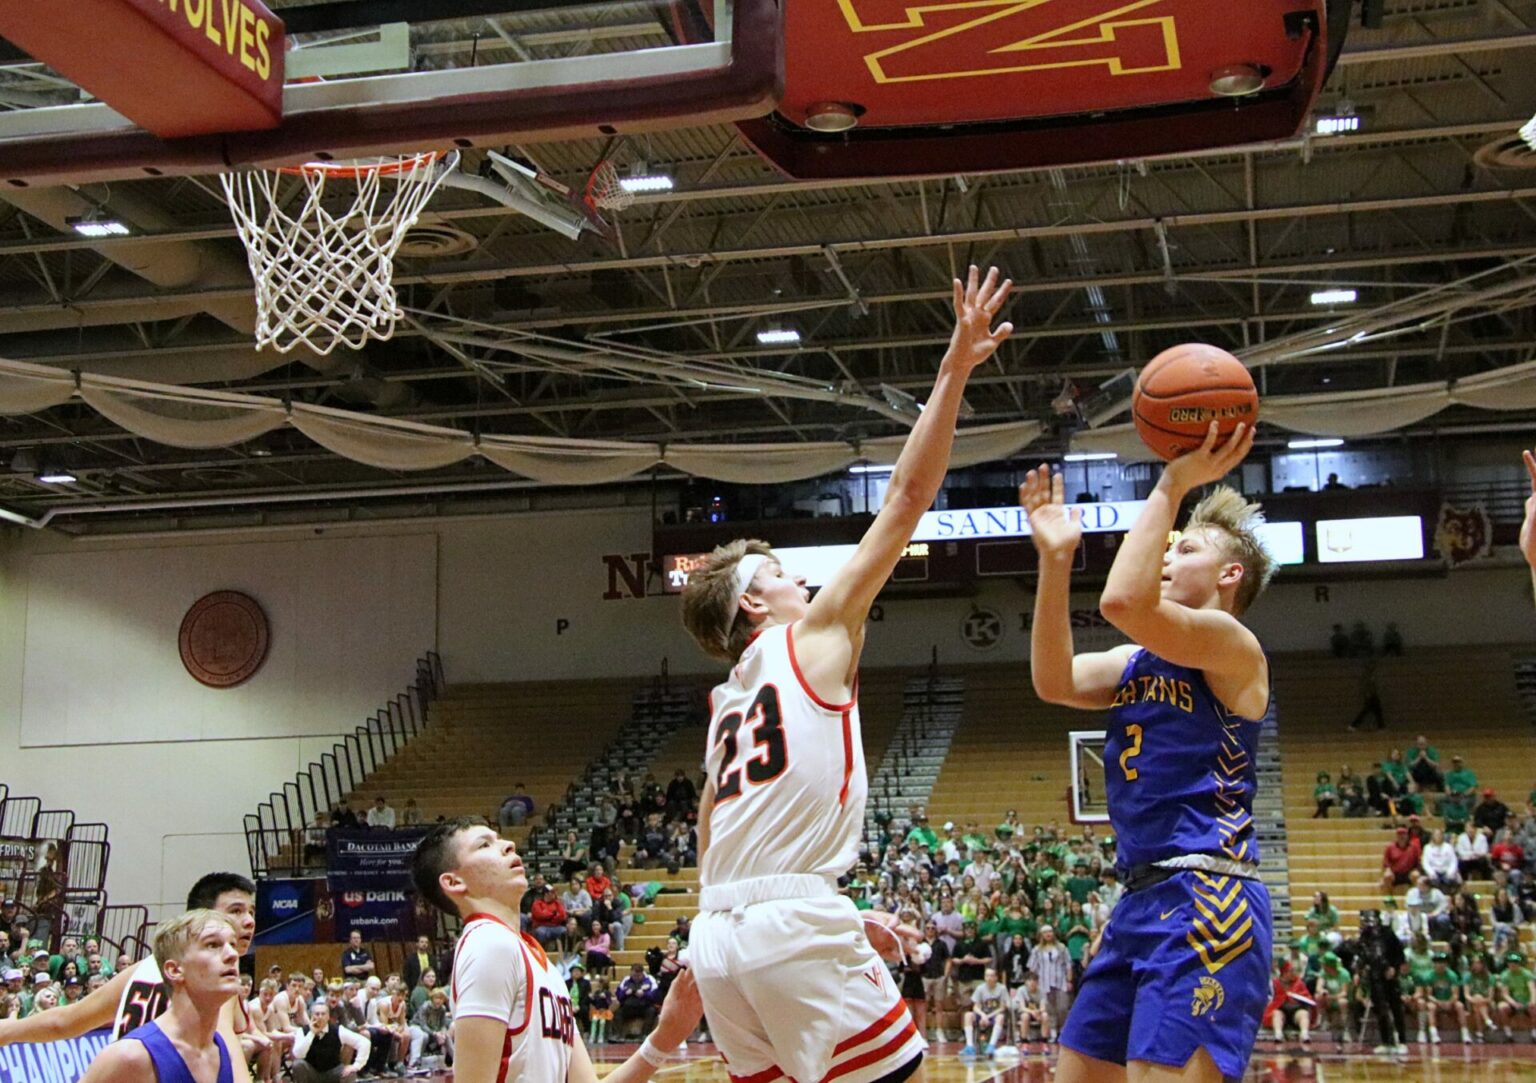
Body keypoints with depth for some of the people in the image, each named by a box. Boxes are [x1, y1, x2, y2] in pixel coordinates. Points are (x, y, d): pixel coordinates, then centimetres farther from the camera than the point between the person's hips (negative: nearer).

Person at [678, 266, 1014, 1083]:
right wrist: (956, 368, 3)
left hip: (718, 933, 8)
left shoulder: (725, 705, 24)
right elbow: (906, 497, 1)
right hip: (792, 924, -8)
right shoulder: (814, 638, 5)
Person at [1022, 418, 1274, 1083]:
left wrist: (1172, 486, -15)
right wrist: (1055, 560, -3)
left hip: (1204, 901, -9)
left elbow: (1123, 602, -23)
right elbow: (1054, 682, 3)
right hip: (1142, 901, 9)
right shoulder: (1142, 661, 21)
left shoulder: (1232, 644, -5)